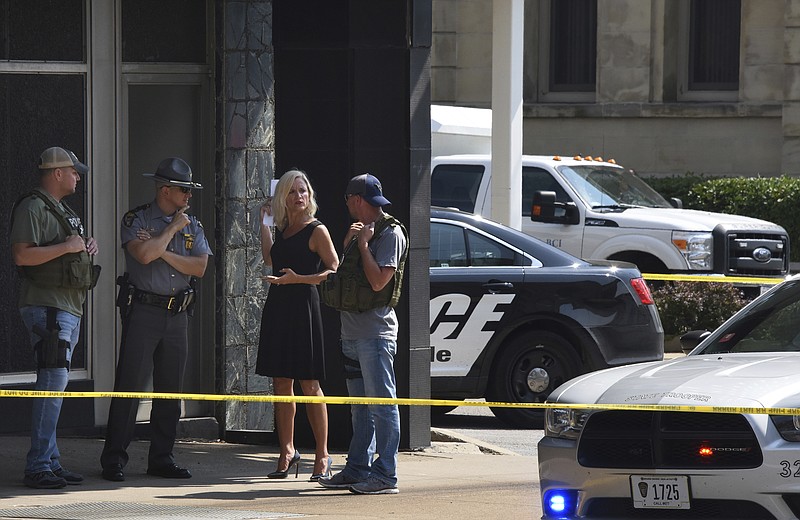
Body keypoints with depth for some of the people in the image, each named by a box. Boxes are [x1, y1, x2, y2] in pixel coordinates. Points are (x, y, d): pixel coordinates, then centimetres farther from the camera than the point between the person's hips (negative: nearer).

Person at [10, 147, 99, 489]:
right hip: (46, 306, -10)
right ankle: (38, 467, -16)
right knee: (53, 385, -15)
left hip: (70, 307, 10)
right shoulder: (33, 208, -10)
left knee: (55, 388, 10)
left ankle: (51, 463, 12)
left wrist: (88, 247, 12)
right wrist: (67, 247, -18)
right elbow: (22, 255, -21)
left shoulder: (62, 210, 21)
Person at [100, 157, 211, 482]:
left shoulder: (192, 226, 13)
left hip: (177, 314, 5)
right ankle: (114, 460, -5)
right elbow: (144, 254, -19)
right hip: (142, 311, -5)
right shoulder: (136, 220, -1)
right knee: (130, 385, -8)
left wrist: (163, 251, -9)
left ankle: (161, 458, 14)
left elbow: (199, 267, 0)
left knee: (171, 389, 7)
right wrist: (172, 228, -7)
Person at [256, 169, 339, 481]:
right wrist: (263, 222, 27)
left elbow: (335, 271, -9)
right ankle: (287, 452, 14)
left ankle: (322, 456, -1)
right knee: (281, 383, 7)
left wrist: (298, 278, -18)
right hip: (277, 307, 7)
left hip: (303, 306, -7)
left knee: (309, 384, -6)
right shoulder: (282, 230, 15)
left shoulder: (316, 231, -5)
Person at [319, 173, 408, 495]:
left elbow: (379, 281, -18)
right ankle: (357, 469, 17)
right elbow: (343, 274, 17)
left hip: (375, 332, -10)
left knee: (381, 403, -8)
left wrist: (363, 244, -11)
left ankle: (385, 474, -9)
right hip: (352, 331, 10)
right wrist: (349, 244, 4)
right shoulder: (362, 231, 19)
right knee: (360, 406, 13)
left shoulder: (390, 233, -9)